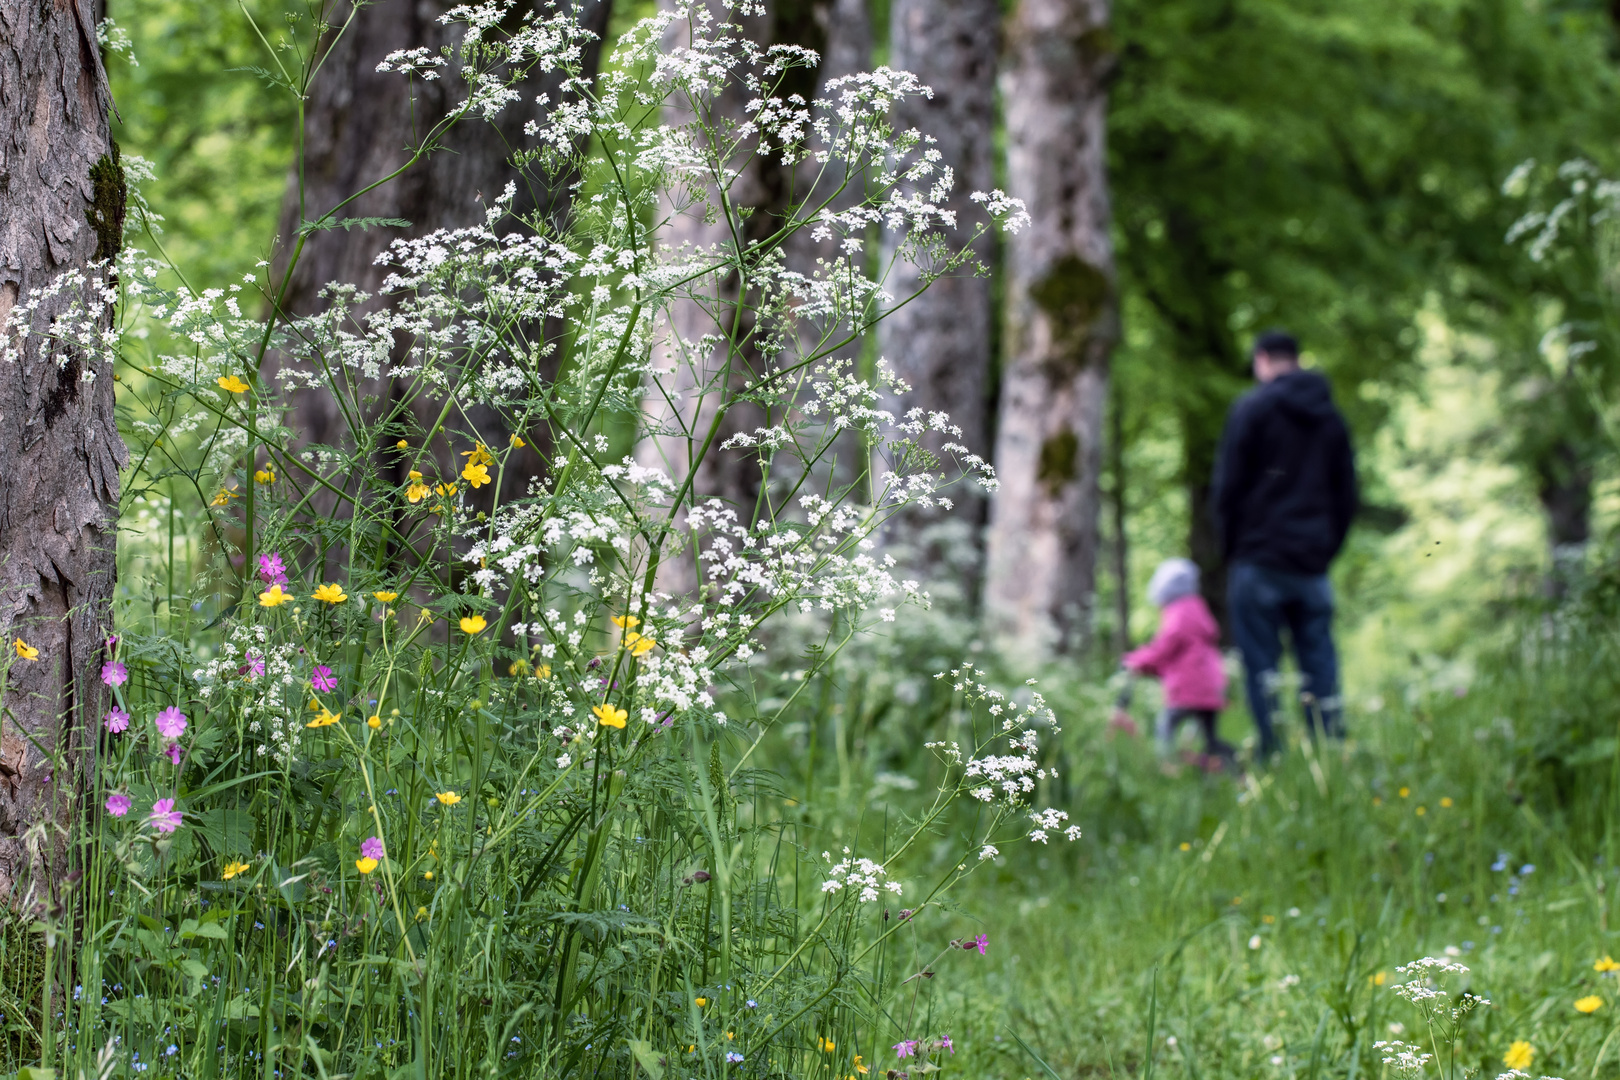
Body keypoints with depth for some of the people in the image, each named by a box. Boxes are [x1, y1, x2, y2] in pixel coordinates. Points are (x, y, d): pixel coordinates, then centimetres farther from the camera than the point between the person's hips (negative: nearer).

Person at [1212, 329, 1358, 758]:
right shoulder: (1331, 418, 15)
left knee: (1262, 670, -4)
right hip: (1313, 565, 5)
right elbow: (1347, 496, 17)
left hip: (1260, 562, -5)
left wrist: (1231, 548, 6)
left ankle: (1272, 755, -10)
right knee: (1320, 667, 4)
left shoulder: (1252, 409, -2)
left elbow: (1228, 486, -4)